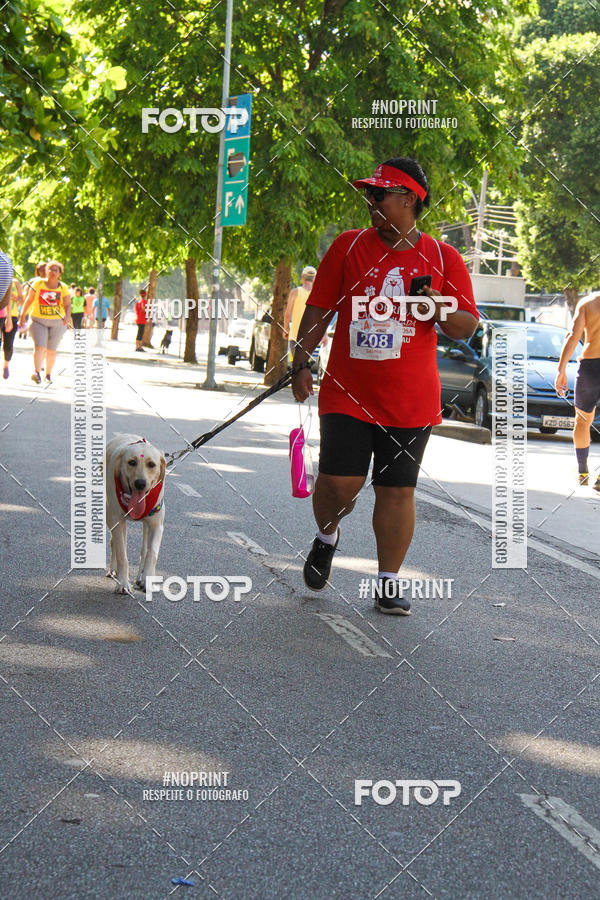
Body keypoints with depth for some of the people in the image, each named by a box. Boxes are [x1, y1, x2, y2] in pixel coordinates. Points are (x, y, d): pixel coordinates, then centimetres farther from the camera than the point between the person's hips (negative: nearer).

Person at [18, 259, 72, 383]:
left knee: (51, 350, 6)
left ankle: (48, 374, 20)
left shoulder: (63, 288, 0)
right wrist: (22, 315, 5)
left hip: (57, 322, 1)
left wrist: (67, 316, -25)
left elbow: (67, 305, -5)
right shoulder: (38, 284, -1)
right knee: (39, 347, -17)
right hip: (38, 321, -1)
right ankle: (37, 373, -28)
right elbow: (29, 300, 6)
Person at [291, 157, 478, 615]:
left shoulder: (443, 258, 4)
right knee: (340, 480, -10)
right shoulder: (349, 246, 5)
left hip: (411, 401, 0)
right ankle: (327, 535, 23)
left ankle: (389, 583, 13)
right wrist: (302, 363, 3)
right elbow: (318, 309, 9)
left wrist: (438, 310, -14)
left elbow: (468, 326, 6)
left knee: (397, 489, 2)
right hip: (347, 393, 0)